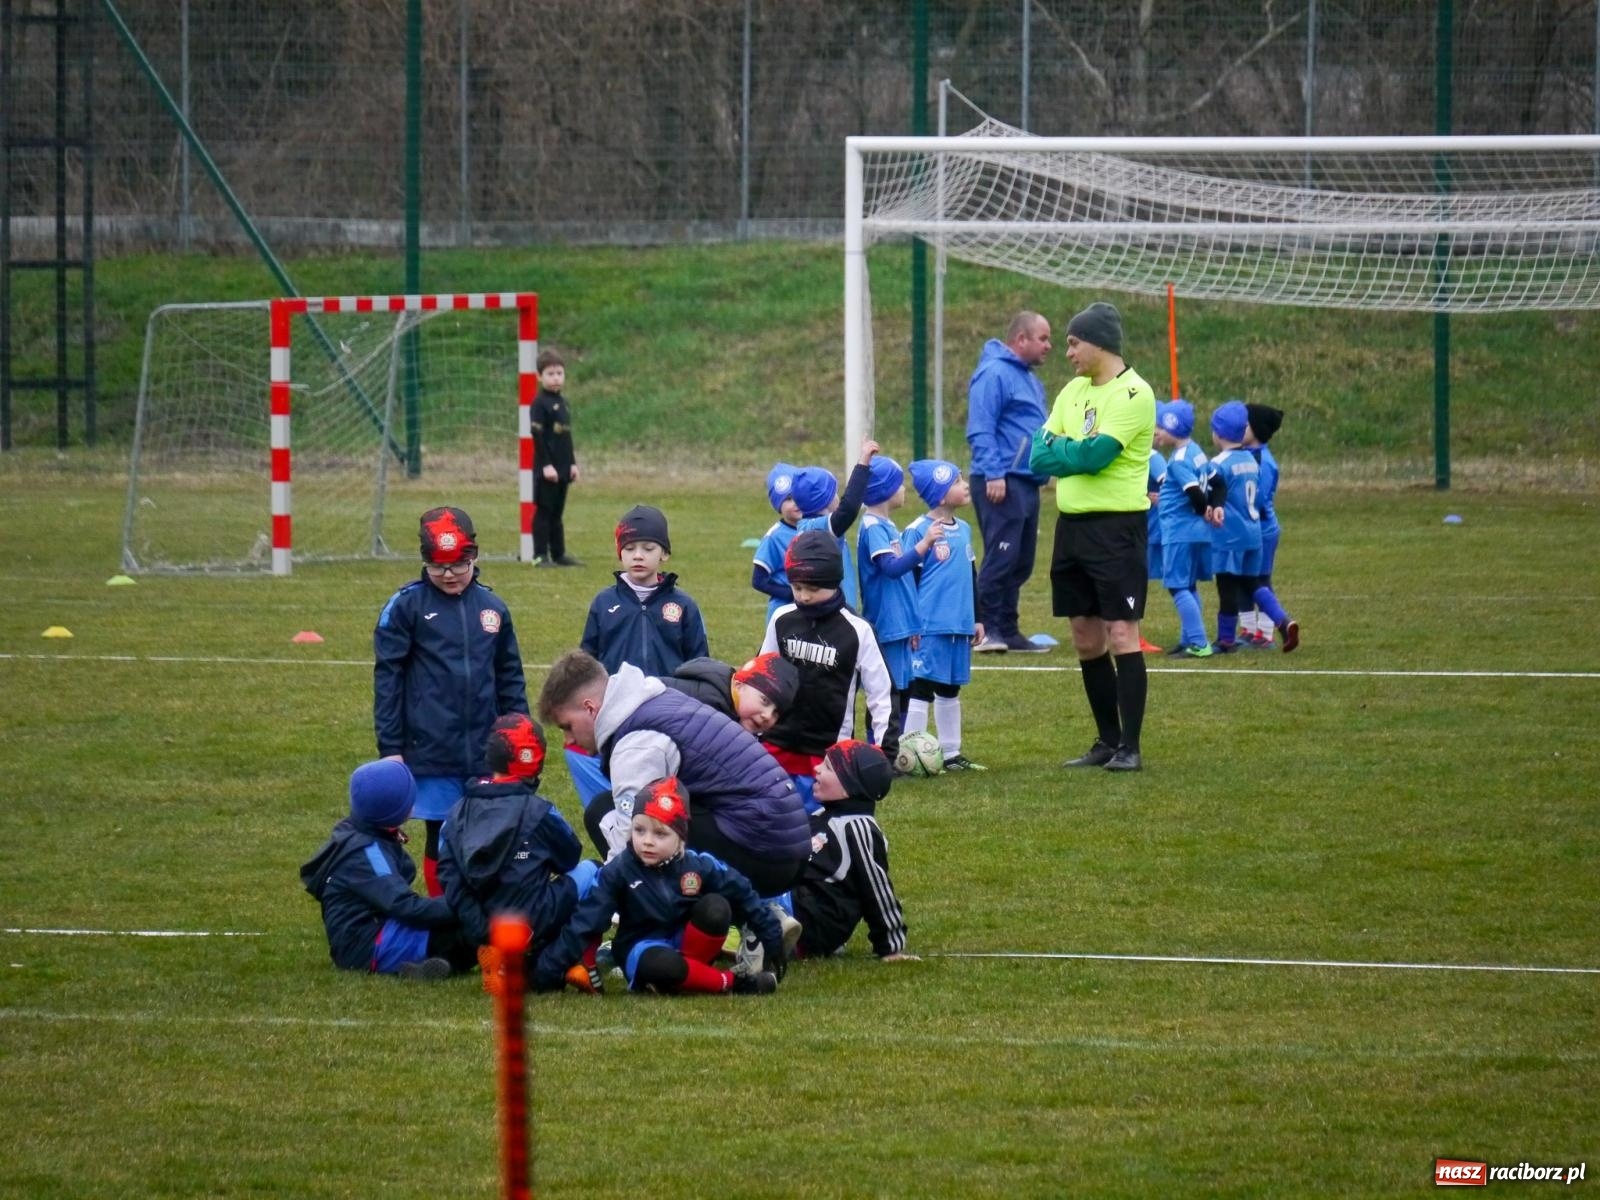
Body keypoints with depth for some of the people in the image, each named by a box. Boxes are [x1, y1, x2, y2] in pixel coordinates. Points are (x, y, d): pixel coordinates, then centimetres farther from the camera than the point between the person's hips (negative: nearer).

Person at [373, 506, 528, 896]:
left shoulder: (492, 608, 8)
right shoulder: (406, 607, -3)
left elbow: (510, 678, 14)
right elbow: (387, 680, -2)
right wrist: (390, 748, -5)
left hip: (486, 751, 3)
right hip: (432, 752, -3)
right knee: (441, 840, 4)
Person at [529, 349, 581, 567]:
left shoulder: (562, 402, 14)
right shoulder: (540, 403, -10)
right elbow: (537, 435, -15)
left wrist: (572, 463, 17)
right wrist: (546, 464, -19)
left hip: (562, 468, 8)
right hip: (546, 468, -8)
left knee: (557, 513, 13)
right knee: (544, 511, -5)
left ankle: (559, 554, 17)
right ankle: (540, 555, -3)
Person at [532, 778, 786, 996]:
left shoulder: (700, 866, -5)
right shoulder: (618, 872, -10)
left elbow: (745, 899, 5)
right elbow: (585, 923, -11)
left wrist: (773, 942, 5)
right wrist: (548, 972, -15)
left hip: (689, 942, 3)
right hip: (642, 950, -3)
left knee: (716, 908, -24)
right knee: (660, 965, -39)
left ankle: (679, 976, -19)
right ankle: (730, 983, -22)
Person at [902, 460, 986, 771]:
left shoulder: (964, 530, 13)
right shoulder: (918, 531, -11)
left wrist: (977, 618, 20)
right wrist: (910, 625, -13)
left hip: (960, 626, 8)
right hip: (929, 626, -8)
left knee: (950, 690, 15)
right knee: (921, 688, -6)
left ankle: (951, 753, 22)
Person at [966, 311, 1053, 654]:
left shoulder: (1030, 380, 21)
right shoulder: (994, 374, -10)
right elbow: (980, 430, -17)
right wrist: (993, 473, -24)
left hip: (1027, 483, 10)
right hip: (1002, 483, -10)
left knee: (1020, 563, 11)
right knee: (1001, 558, -13)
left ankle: (1008, 631, 15)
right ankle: (988, 629, -11)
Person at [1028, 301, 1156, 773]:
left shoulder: (1132, 394, -12)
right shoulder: (1074, 391, 13)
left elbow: (1094, 454, -21)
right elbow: (1040, 454, 6)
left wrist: (1057, 449, -2)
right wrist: (1076, 452, -13)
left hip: (1116, 526, -8)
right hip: (1073, 523, 8)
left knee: (1121, 634, -8)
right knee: (1086, 640, 11)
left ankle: (1129, 747, -7)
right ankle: (1107, 742, 19)